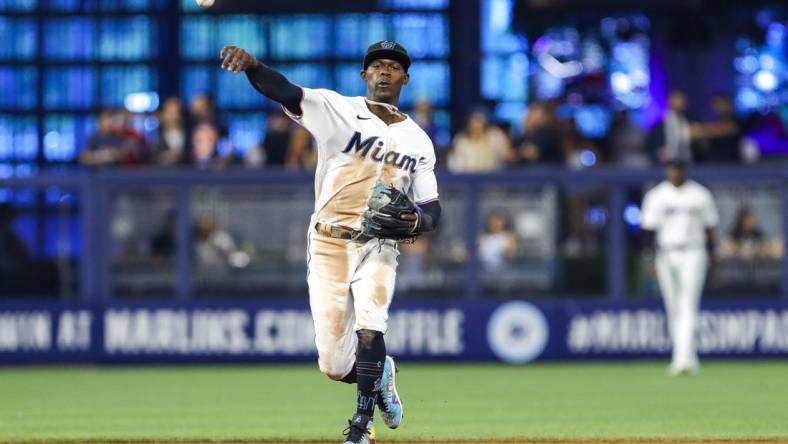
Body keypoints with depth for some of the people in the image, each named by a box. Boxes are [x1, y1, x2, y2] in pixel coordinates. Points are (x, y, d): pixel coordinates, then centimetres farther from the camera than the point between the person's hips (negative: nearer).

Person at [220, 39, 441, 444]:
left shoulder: (418, 140, 10)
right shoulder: (337, 110, 0)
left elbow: (432, 208, 11)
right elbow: (284, 91, -17)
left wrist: (416, 221, -14)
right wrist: (250, 65, -38)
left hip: (377, 247, 1)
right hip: (328, 246, -1)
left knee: (369, 326, -27)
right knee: (335, 366, -2)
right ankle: (380, 374, 31)